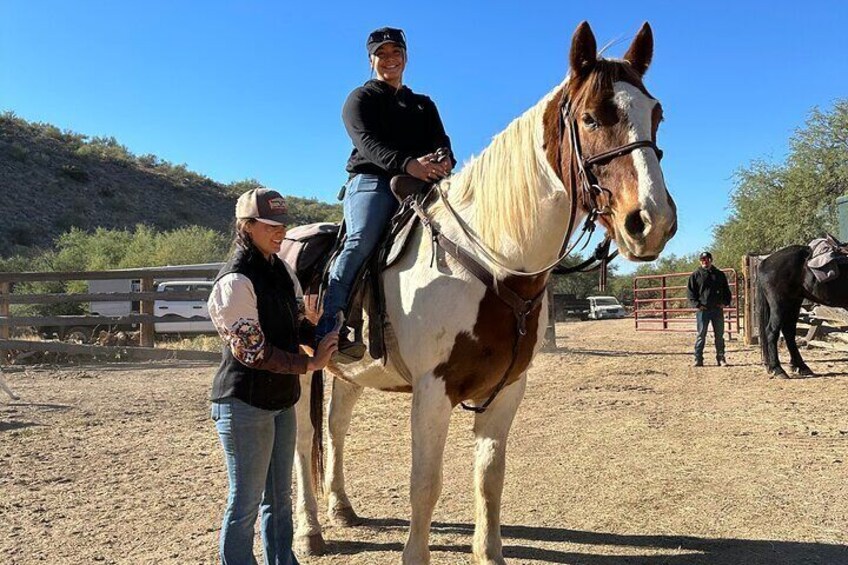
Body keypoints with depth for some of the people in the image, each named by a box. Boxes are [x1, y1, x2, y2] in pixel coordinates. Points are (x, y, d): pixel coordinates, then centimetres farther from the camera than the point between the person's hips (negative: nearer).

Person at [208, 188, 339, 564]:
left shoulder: (282, 271, 7)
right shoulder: (235, 282, -17)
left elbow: (297, 326, 14)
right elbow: (252, 351, -20)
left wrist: (322, 338, -5)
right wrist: (310, 363, -17)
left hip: (282, 399, 8)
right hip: (245, 403, -8)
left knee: (280, 498, 19)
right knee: (246, 503, 5)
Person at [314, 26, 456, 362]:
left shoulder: (424, 104, 30)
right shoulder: (361, 99, 14)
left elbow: (441, 141, 12)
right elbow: (368, 142, -6)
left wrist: (445, 161, -15)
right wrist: (407, 163, -26)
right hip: (371, 181, -5)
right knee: (362, 239, -30)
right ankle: (327, 328, -36)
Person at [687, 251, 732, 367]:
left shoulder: (719, 275, 11)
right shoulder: (696, 275, 2)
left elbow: (727, 291, 17)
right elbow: (690, 292, 1)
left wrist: (725, 302, 2)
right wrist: (696, 304, -11)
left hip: (718, 309, 3)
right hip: (703, 309, -3)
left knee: (719, 335, 8)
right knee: (701, 335, -1)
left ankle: (720, 357, 15)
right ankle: (698, 359, 1)